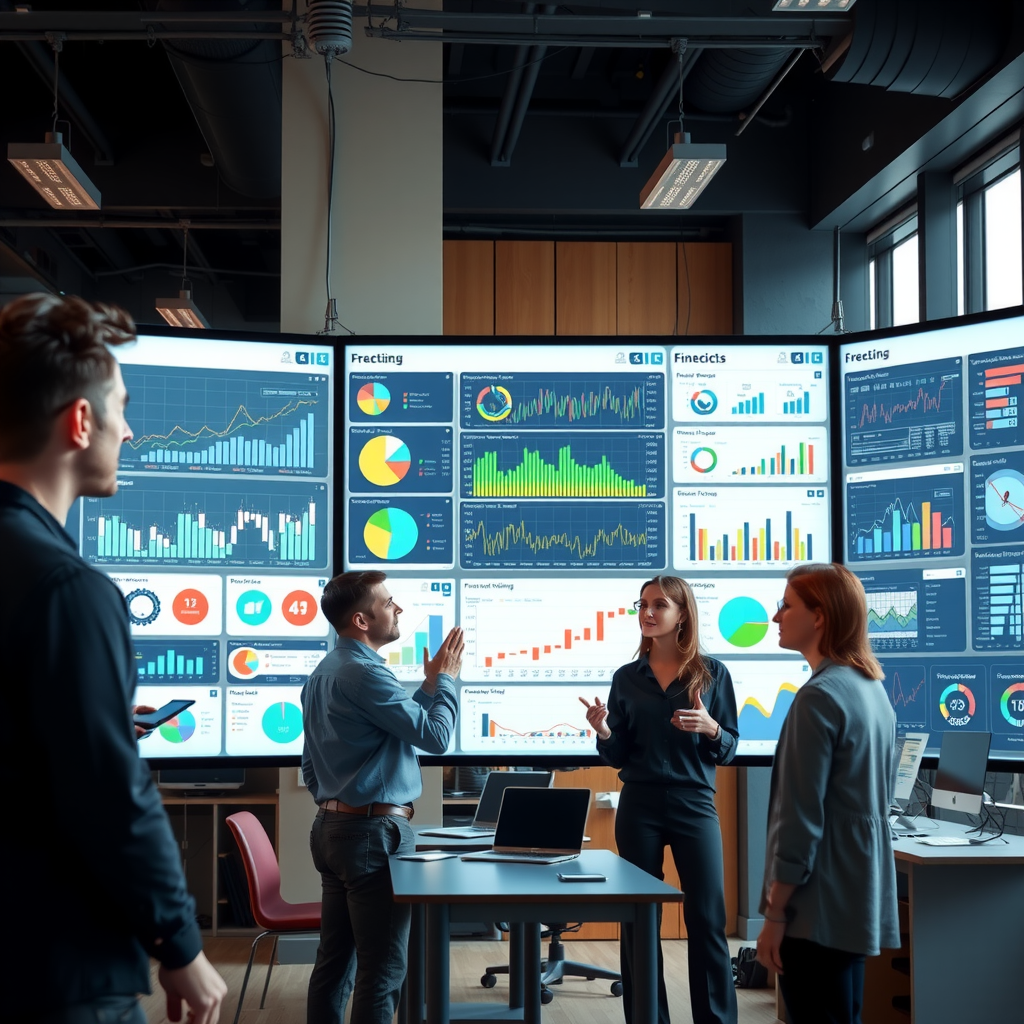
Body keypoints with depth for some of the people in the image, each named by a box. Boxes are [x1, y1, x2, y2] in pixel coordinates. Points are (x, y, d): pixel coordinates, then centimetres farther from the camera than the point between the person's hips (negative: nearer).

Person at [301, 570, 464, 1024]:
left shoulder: (322, 673, 14)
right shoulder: (363, 672, -18)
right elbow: (435, 735, -15)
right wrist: (443, 679, 0)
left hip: (332, 827, 10)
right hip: (373, 831, -10)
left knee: (335, 957, 12)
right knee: (382, 965, -5)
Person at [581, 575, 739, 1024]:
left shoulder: (712, 673, 1)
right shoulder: (626, 678, 6)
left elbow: (728, 751, 2)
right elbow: (618, 757, 7)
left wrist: (710, 728, -18)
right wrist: (603, 731, -13)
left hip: (695, 805, -2)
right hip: (639, 807, 2)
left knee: (707, 920, -3)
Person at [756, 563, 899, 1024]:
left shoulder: (820, 696, -17)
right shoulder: (872, 689, 11)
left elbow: (801, 816, -19)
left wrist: (775, 914, -13)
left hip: (821, 905, -9)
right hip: (859, 899, 9)